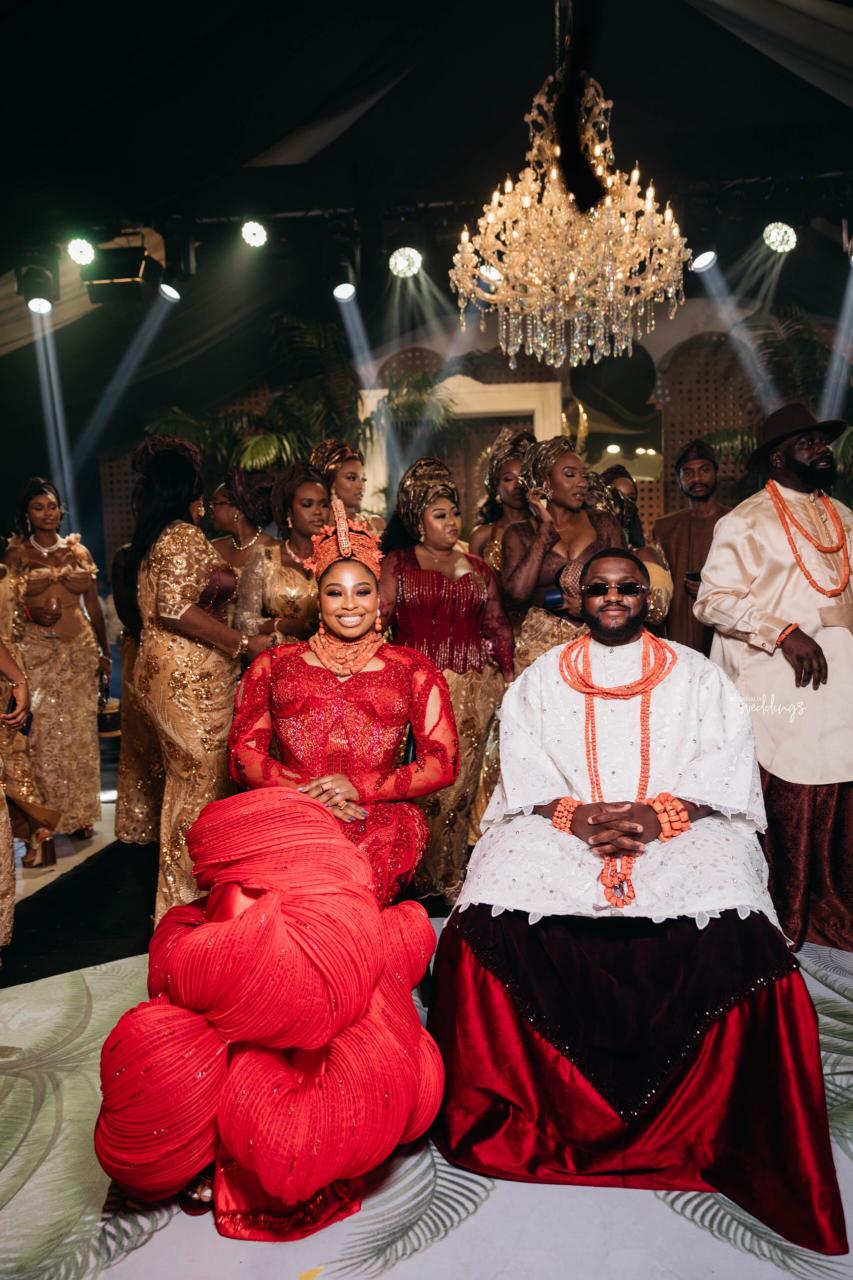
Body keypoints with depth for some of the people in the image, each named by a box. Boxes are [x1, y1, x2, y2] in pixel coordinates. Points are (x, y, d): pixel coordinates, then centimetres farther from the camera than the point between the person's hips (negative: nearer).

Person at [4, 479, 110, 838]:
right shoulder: (16, 554, 2)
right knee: (43, 733, -2)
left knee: (79, 732, 6)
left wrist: (104, 652, 10)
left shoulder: (80, 552, 8)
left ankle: (79, 812, 17)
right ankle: (45, 813, 10)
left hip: (80, 650, 2)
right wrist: (31, 614, -18)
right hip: (36, 652, -2)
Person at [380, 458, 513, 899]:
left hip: (474, 688, 3)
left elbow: (498, 625, 17)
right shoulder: (397, 564, 9)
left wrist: (507, 676, 8)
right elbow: (376, 619, -2)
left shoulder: (477, 568, 18)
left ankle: (449, 878, 12)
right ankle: (419, 880, 7)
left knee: (459, 783, 2)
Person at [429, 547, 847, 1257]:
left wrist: (658, 814, -12)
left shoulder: (696, 675, 16)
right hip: (561, 826, 1)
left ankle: (704, 1125, -11)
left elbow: (727, 759, 4)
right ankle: (519, 1109, -9)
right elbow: (522, 762, 7)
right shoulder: (543, 677, 18)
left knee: (735, 930, -30)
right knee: (495, 913, -27)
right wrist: (577, 815, -11)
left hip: (682, 828, 0)